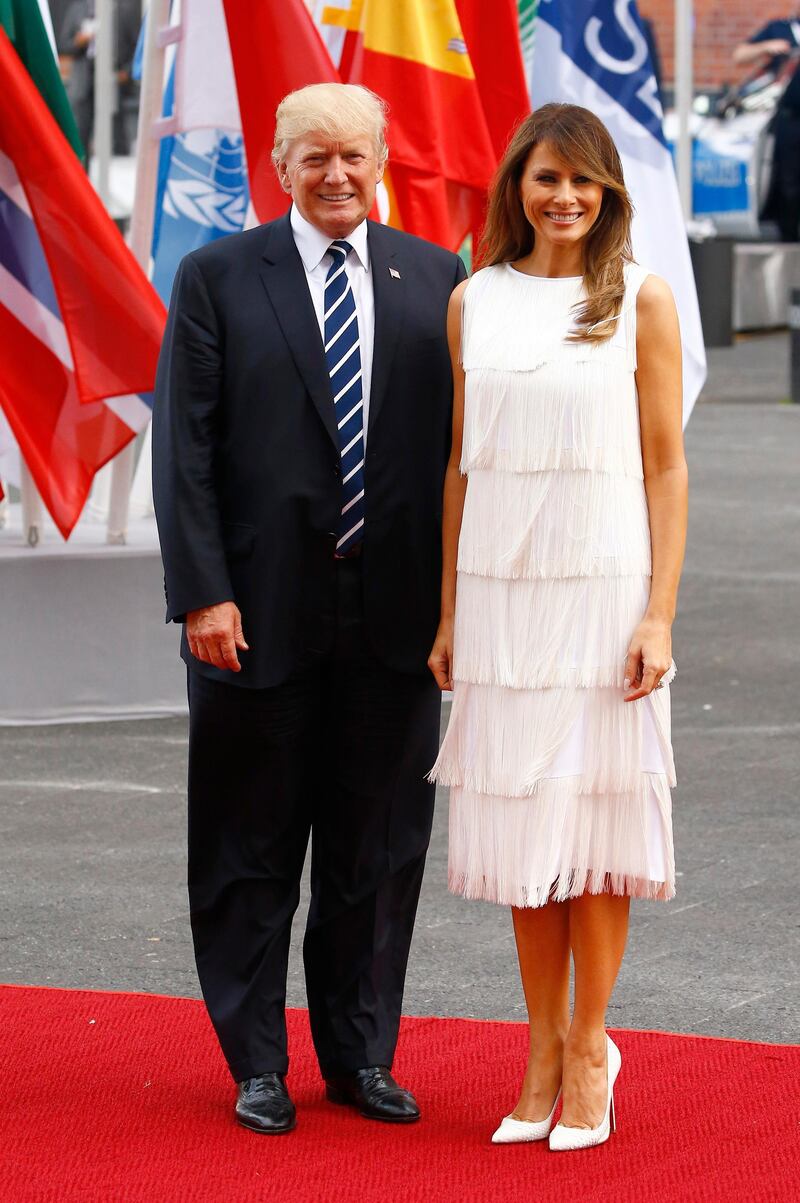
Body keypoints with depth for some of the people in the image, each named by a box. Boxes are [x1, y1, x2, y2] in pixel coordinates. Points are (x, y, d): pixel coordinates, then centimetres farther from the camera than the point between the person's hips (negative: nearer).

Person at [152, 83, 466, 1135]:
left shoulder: (437, 281, 5)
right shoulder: (218, 279, 0)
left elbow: (463, 443, 6)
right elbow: (184, 449, -4)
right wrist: (203, 593, -12)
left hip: (396, 615, 2)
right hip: (260, 612, -2)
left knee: (379, 849, 10)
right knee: (252, 851, 7)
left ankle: (362, 1056, 23)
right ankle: (258, 1067, 18)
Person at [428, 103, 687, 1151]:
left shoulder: (640, 300, -1)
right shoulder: (474, 303, 8)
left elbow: (665, 466, -2)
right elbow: (462, 464, 11)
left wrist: (659, 616, -8)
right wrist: (449, 615, 10)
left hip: (602, 585, -3)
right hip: (501, 587, 3)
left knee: (594, 813, -1)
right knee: (519, 815, 6)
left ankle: (589, 1049, 10)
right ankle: (544, 1055, 14)